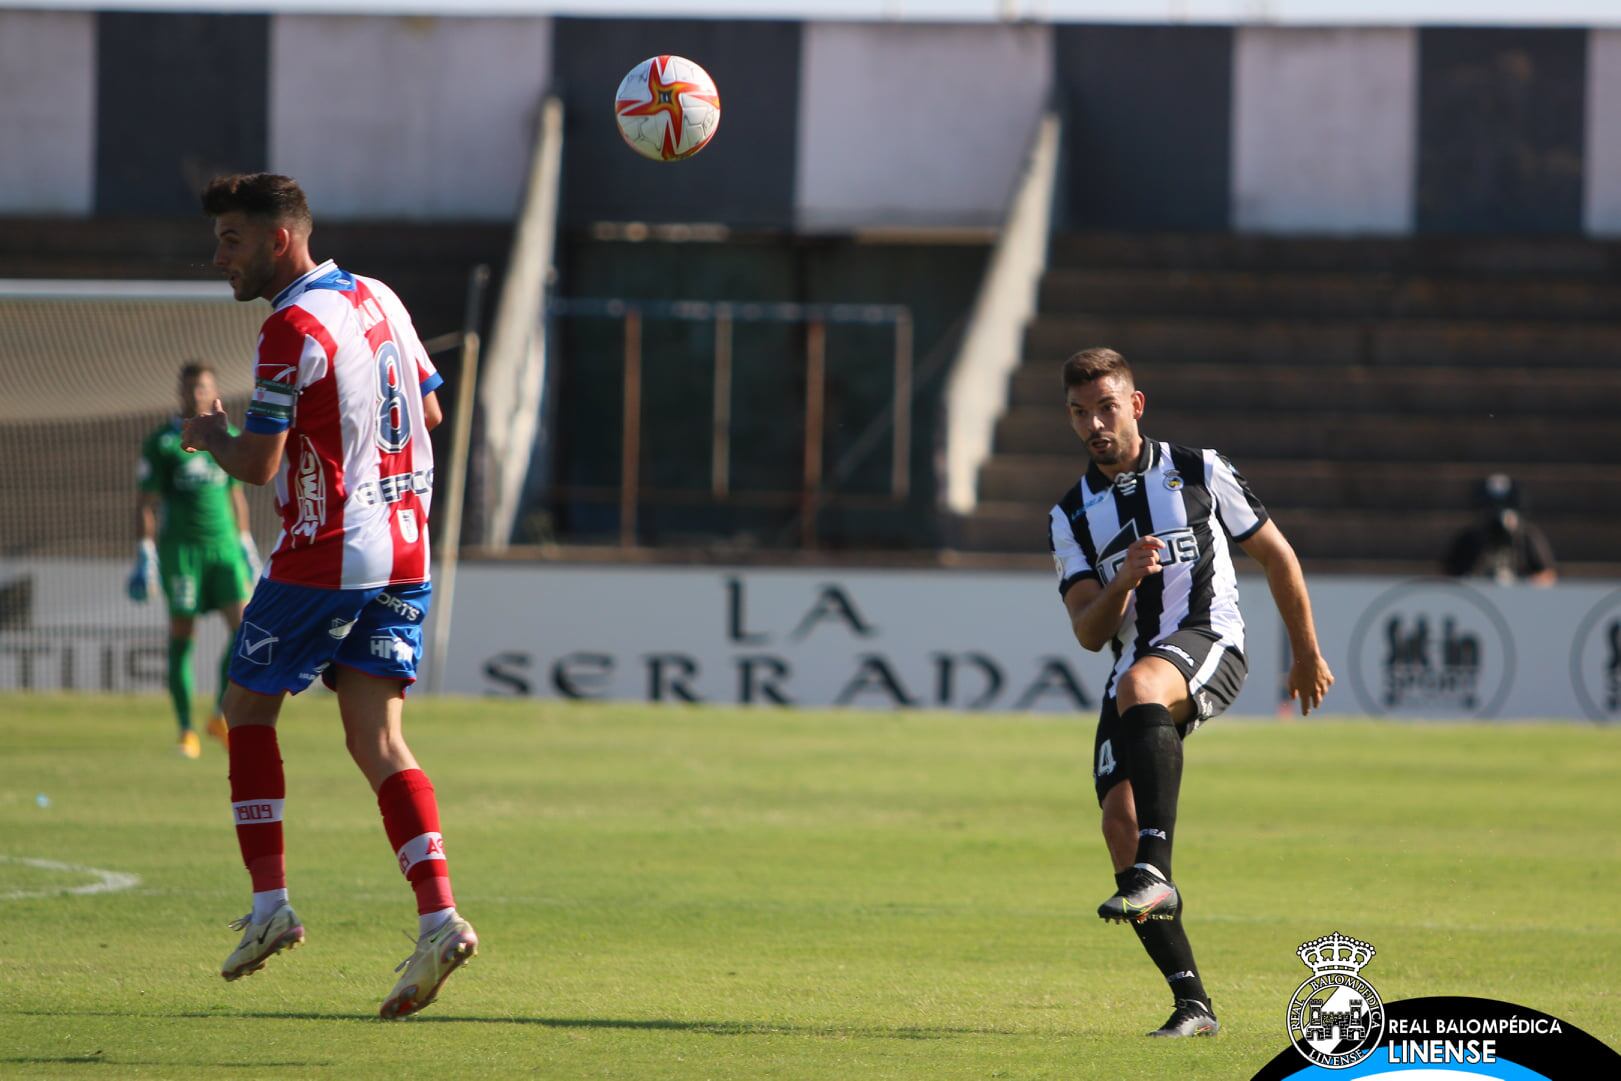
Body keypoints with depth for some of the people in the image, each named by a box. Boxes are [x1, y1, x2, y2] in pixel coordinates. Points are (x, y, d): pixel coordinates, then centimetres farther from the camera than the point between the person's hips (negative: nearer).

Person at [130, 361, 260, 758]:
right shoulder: (161, 442, -3)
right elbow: (145, 502, -4)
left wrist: (246, 546, 20)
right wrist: (144, 557, -10)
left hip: (223, 547, 4)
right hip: (181, 549, -4)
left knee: (244, 625, -9)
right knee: (182, 635, -2)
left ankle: (221, 717, 4)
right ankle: (186, 732, 6)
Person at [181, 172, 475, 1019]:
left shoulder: (293, 329, -15)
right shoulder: (378, 300, 11)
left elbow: (259, 463, -16)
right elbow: (429, 411, 20)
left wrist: (208, 436, 3)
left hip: (324, 558, -7)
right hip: (403, 554, 7)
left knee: (247, 709, 11)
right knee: (378, 740, 2)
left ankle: (270, 903, 6)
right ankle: (439, 917, -14)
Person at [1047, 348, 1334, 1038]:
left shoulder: (1199, 473, 7)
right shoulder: (1071, 517, 13)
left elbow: (1276, 555, 15)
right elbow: (1089, 633, 4)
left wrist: (1307, 654, 17)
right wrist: (1125, 580, -16)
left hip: (1209, 642, -5)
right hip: (1133, 669, 5)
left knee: (1140, 683, -39)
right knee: (1120, 820, -13)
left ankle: (1155, 874, -50)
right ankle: (1191, 1003, -8)